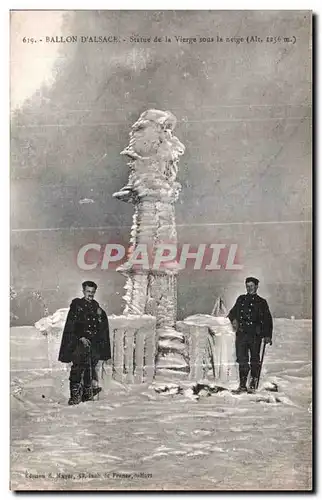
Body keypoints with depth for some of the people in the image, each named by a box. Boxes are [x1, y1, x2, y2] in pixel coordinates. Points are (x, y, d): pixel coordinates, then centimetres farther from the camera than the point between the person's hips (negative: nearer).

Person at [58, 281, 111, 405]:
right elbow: (71, 326, -6)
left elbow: (102, 327, 19)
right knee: (77, 369, -10)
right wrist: (81, 337, -14)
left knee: (90, 368, 7)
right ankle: (75, 396, -8)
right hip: (79, 343, -5)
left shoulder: (96, 306, 15)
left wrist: (100, 316, 0)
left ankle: (88, 395, 15)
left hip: (94, 343, 5)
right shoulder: (76, 305, 1)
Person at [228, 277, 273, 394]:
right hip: (241, 334, 2)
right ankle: (242, 385, 7)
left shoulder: (262, 302, 7)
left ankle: (253, 385, 13)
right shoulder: (241, 299, 16)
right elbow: (233, 312, 20)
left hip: (255, 335, -2)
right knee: (242, 360, 1)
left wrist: (267, 336, -4)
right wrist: (233, 319, -3)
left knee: (254, 361, 4)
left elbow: (268, 320, 6)